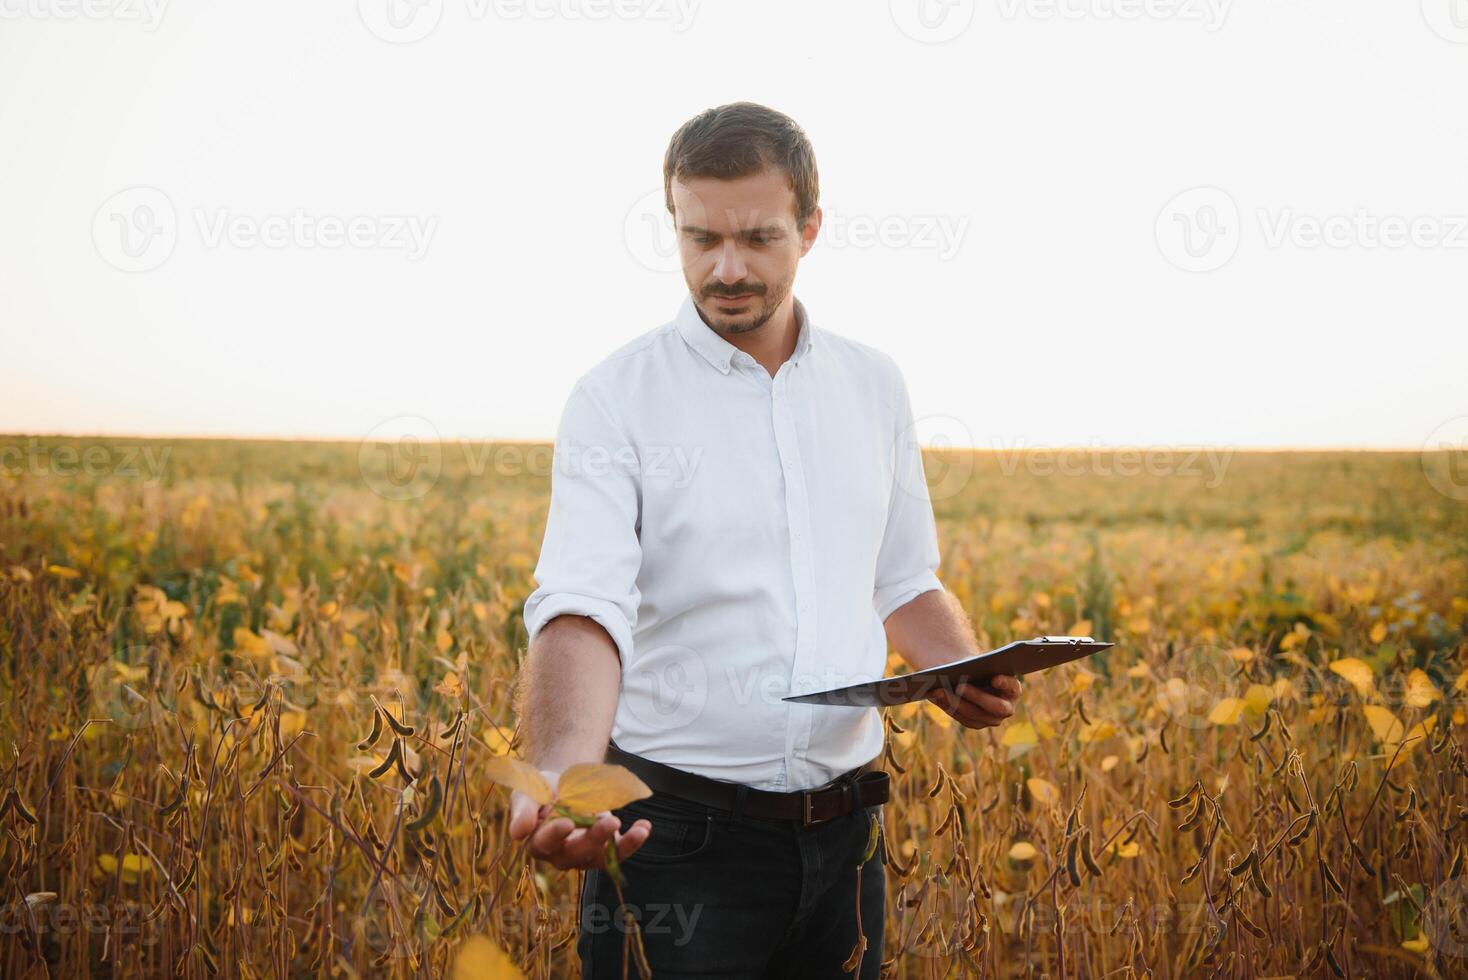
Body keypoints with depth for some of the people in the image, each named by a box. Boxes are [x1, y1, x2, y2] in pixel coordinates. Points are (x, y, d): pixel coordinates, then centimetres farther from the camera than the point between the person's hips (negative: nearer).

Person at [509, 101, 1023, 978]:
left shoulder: (875, 386, 6)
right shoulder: (617, 400, -8)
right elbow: (580, 609, -21)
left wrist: (971, 672, -4)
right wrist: (560, 773, -38)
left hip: (844, 829, 4)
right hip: (674, 833, -4)